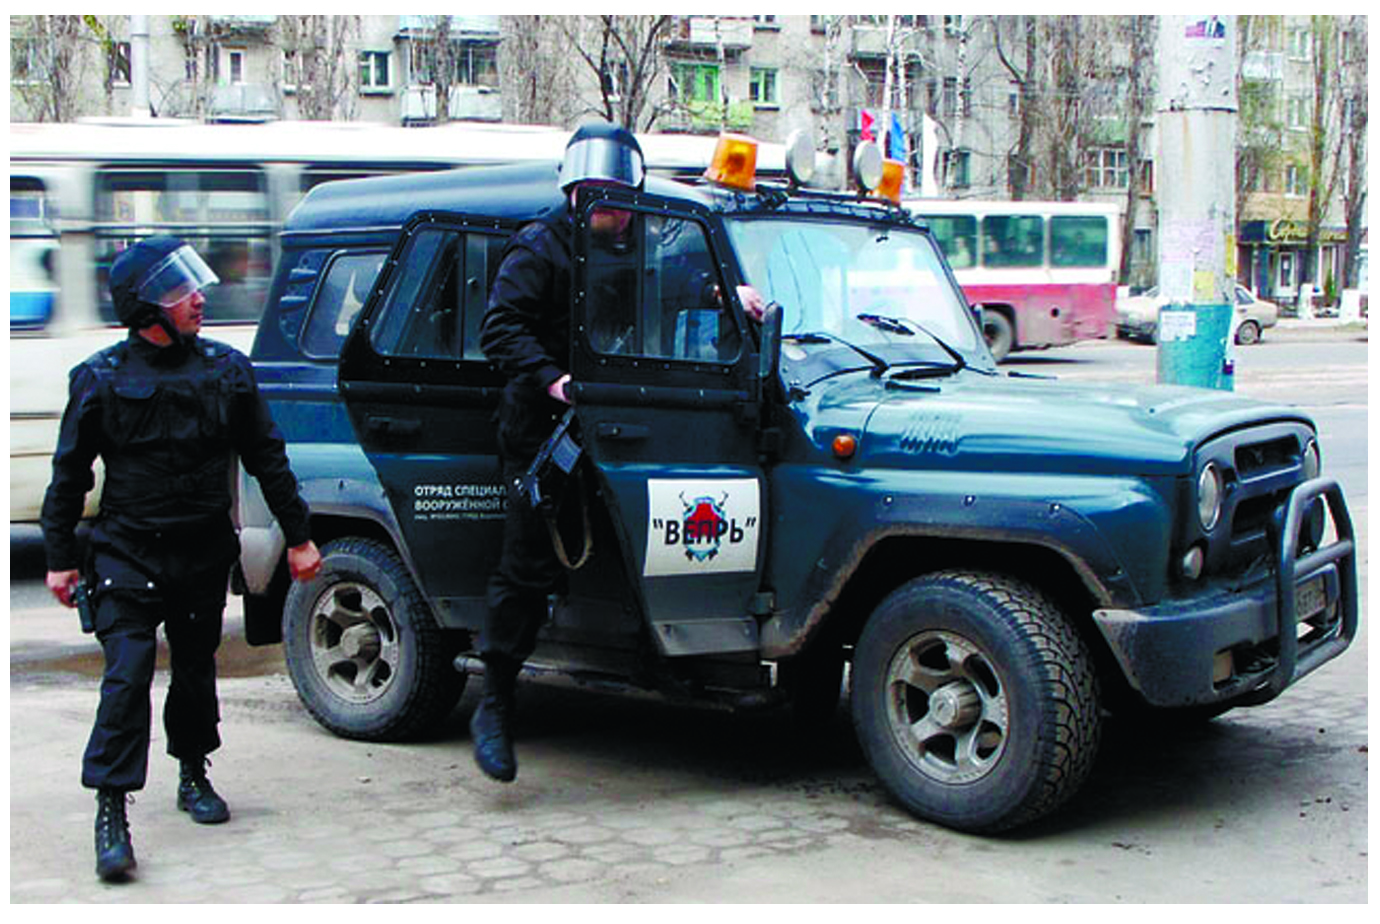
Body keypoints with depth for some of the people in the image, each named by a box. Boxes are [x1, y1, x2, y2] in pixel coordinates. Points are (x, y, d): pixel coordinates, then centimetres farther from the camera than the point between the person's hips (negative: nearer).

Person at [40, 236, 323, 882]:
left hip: (206, 555, 3)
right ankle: (111, 812, -7)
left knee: (196, 670, 15)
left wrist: (298, 536, 9)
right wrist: (60, 556, 1)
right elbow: (69, 473, 2)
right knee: (127, 676, -11)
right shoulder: (101, 379, -4)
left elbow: (267, 458, 9)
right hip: (129, 555, -3)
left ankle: (193, 776, 35)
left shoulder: (227, 369, 3)